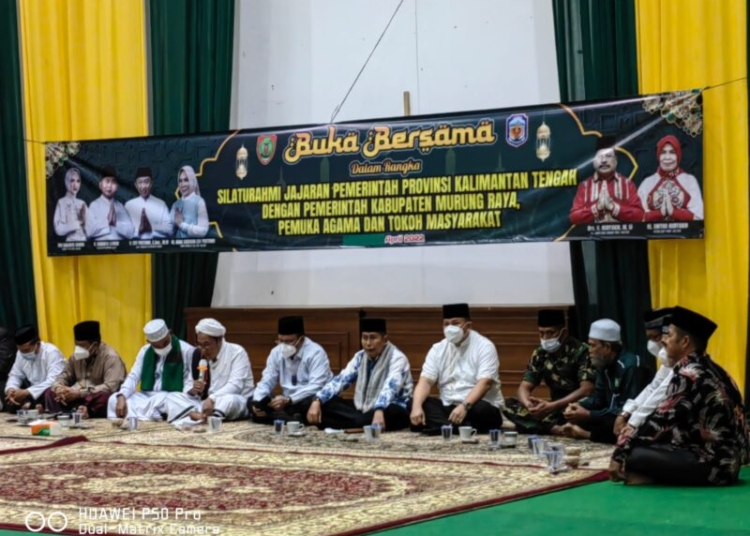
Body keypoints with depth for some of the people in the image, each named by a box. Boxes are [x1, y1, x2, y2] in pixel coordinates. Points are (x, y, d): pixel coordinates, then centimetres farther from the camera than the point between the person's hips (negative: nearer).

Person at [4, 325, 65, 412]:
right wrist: (10, 389, -13)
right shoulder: (21, 354, 3)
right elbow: (15, 375, 10)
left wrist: (27, 392, -34)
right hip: (34, 393, 6)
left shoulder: (51, 352, -19)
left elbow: (53, 382, -29)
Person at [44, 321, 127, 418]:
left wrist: (79, 393, -27)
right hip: (79, 399, 7)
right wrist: (59, 388, -14)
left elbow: (111, 387, -26)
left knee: (103, 397, -39)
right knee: (50, 393, -8)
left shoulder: (110, 357, -15)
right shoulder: (76, 356, 6)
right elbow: (63, 377, 12)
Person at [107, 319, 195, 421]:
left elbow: (190, 383, -9)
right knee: (114, 399, -19)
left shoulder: (187, 351, -6)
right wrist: (121, 397, -15)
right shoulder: (145, 351, 10)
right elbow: (133, 377, 5)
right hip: (147, 397, 5)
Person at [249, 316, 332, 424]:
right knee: (251, 403, -15)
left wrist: (288, 400, -36)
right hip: (287, 403, 6)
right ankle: (292, 419, -32)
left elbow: (316, 387, -25)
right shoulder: (276, 352, 2)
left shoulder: (315, 352, -15)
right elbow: (267, 381, 4)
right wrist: (257, 402, -18)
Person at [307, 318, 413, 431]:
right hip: (363, 409, 7)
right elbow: (340, 380, 1)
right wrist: (317, 401, -16)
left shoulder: (397, 358, -14)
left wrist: (379, 411, -52)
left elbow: (390, 388, -33)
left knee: (391, 413, -41)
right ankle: (361, 423, -29)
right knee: (325, 404, -13)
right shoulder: (360, 357, 7)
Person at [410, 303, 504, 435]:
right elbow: (426, 381, -3)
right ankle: (456, 427, -39)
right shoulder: (437, 349, 7)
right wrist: (416, 406, -24)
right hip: (448, 407, 5)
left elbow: (485, 383, -19)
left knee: (482, 410, -38)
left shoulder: (484, 346, -6)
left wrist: (464, 406, -36)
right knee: (419, 406, -21)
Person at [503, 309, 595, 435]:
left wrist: (551, 406, -30)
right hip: (555, 410, 6)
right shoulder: (540, 354, 5)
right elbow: (524, 387, 3)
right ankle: (556, 429, -33)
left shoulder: (580, 351, -12)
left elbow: (587, 390, -21)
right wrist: (528, 404, -23)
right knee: (509, 405, -16)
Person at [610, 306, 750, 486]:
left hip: (713, 465, -10)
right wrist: (636, 433, 14)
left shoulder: (689, 375, -14)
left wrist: (620, 452, -10)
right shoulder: (708, 370, 14)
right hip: (725, 460, 10)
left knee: (632, 456, -19)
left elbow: (662, 420, -15)